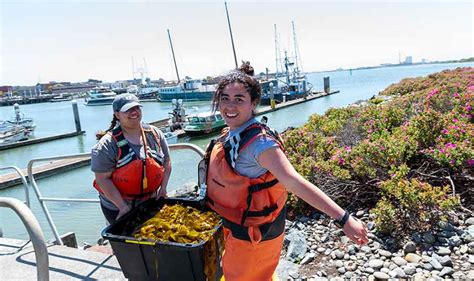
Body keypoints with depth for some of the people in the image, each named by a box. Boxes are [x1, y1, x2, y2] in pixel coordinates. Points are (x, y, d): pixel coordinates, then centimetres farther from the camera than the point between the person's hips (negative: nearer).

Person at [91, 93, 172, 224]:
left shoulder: (155, 134, -4)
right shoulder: (107, 145, -17)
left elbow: (167, 163, 5)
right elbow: (103, 179, -17)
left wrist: (163, 189, -4)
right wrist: (123, 206, -19)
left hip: (151, 204, 4)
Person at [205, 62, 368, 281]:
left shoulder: (258, 142, -31)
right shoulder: (230, 135, -4)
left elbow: (294, 182, -40)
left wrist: (343, 219, -47)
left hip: (252, 235, -8)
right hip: (234, 227, 8)